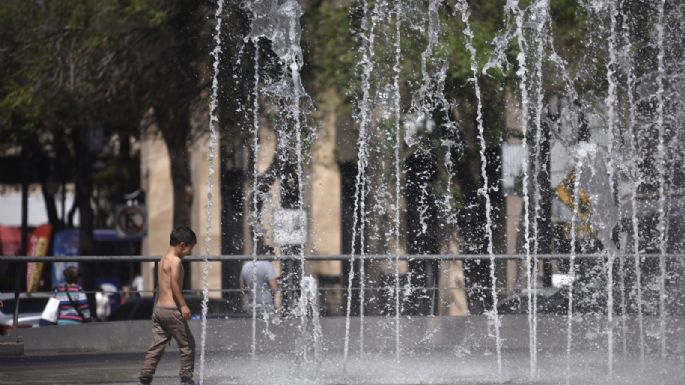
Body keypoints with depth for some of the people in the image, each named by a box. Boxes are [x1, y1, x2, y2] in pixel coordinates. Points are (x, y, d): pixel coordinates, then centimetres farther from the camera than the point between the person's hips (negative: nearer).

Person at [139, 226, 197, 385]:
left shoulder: (163, 260, 16)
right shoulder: (176, 260, -11)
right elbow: (174, 284, -21)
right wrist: (183, 305, -24)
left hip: (158, 308, 9)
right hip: (171, 309, -9)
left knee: (157, 345, 8)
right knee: (187, 344, 3)